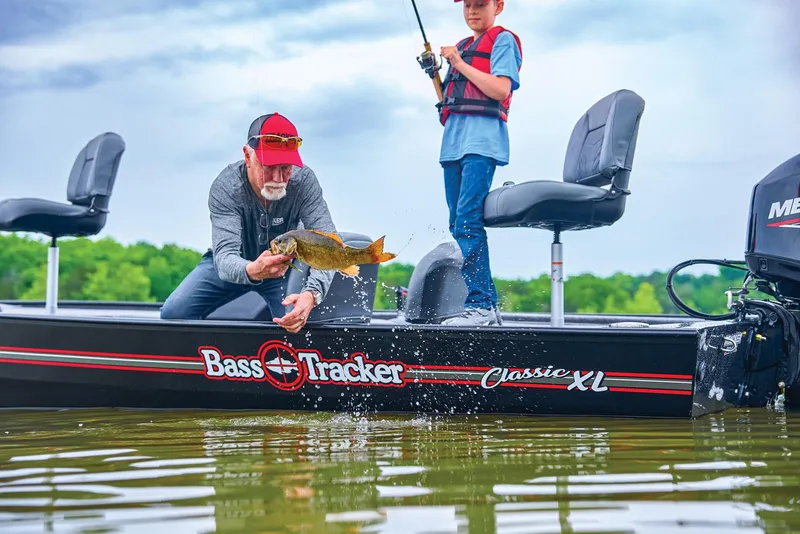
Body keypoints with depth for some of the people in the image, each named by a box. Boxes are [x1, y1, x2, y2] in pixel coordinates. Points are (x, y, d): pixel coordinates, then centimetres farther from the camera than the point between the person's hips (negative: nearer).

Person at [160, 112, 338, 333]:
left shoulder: (304, 181, -30)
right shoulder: (225, 187, -32)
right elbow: (224, 257, -41)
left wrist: (311, 294, -56)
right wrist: (252, 271, -66)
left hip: (285, 263, 0)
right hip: (235, 263, 0)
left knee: (297, 324, -23)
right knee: (173, 312, -16)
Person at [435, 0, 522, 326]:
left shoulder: (502, 40, 3)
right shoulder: (461, 47, 24)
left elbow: (500, 89, -12)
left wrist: (459, 63, -7)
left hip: (481, 142, -8)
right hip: (453, 143, 8)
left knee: (467, 222, -17)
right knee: (459, 225, 5)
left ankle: (481, 306, -18)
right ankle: (486, 303, 8)